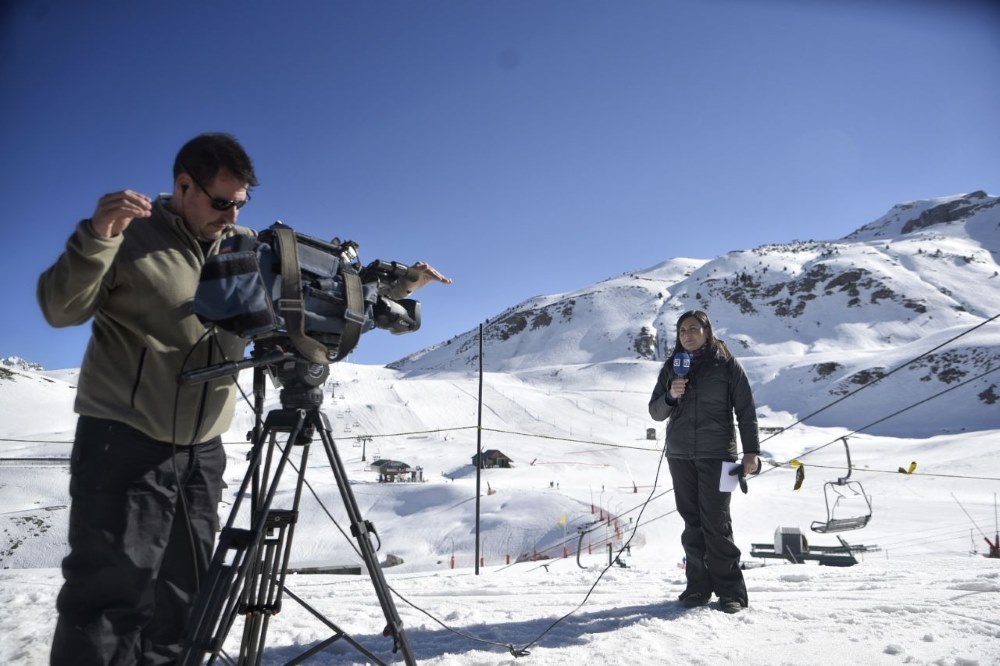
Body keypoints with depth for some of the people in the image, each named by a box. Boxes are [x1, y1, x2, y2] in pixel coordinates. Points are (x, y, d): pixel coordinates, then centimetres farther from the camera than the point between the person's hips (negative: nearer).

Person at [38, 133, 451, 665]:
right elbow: (60, 310, -8)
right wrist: (97, 237, -25)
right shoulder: (132, 234, -4)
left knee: (183, 595, 10)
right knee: (112, 591, -4)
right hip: (124, 440, -5)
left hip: (202, 447, 5)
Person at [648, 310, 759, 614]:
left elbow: (746, 410, 2)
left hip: (717, 454, -3)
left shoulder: (727, 364, 2)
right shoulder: (671, 367, 11)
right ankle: (698, 585, 12)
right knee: (692, 521, 4)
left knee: (716, 521, -6)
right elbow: (656, 412, 11)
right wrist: (670, 396, -10)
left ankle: (730, 590, 4)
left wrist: (751, 451, -5)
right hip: (680, 455, 3)